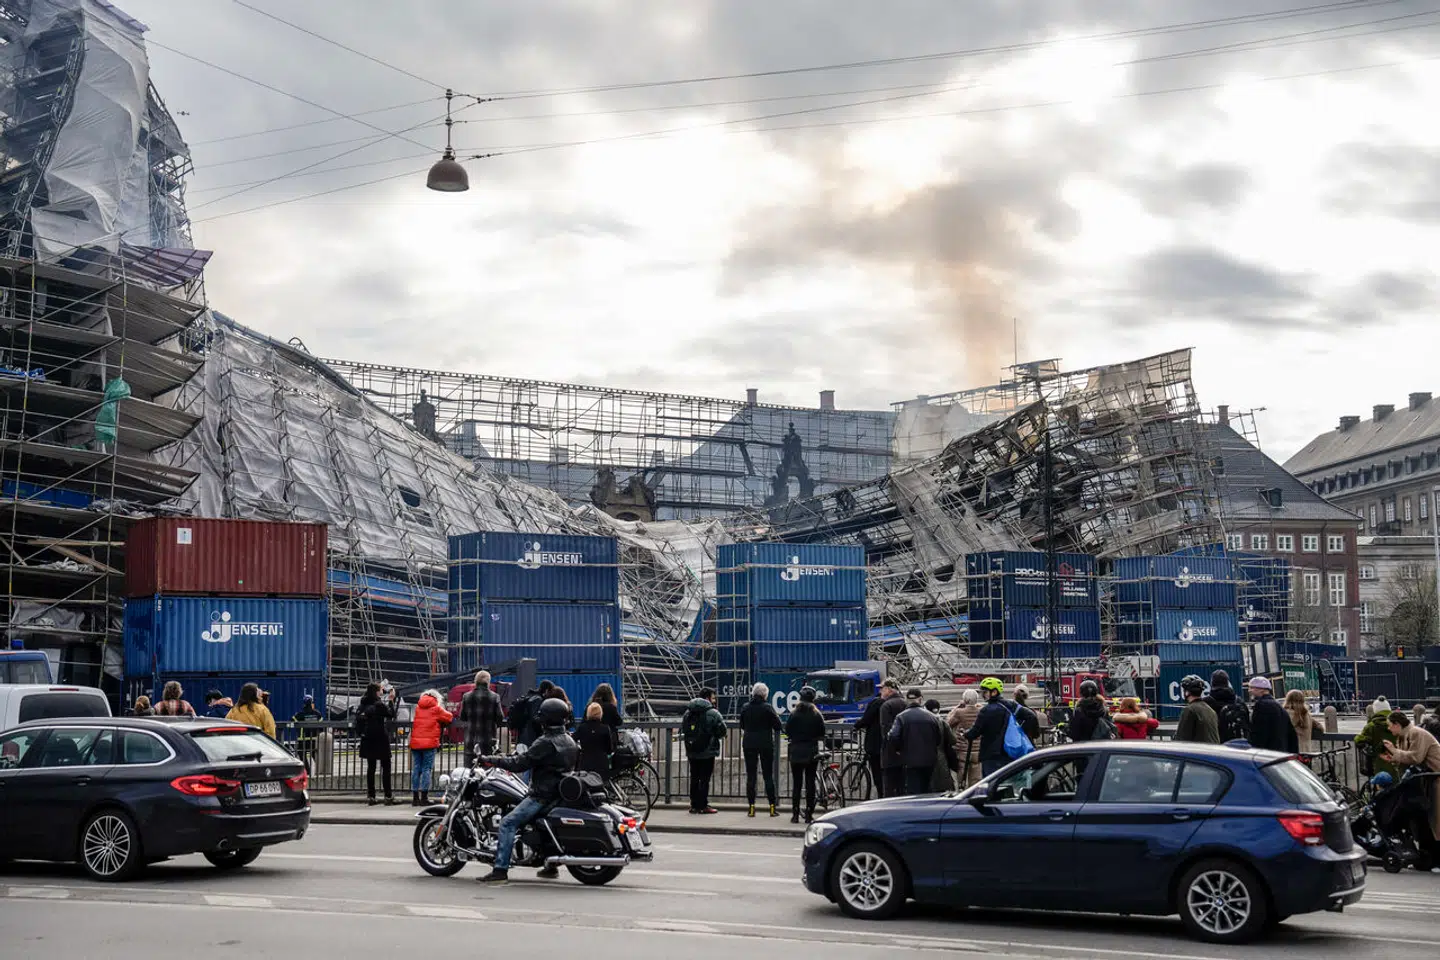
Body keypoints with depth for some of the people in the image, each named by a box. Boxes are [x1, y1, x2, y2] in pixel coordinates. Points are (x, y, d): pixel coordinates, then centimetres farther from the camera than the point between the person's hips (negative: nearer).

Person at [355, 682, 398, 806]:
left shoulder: (363, 705, 3)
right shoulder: (379, 705, -15)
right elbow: (391, 714, -5)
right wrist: (391, 700, 1)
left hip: (367, 741, 6)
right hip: (380, 740, -6)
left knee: (370, 767, 10)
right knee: (385, 767, 2)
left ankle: (371, 796, 9)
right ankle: (388, 796, 0)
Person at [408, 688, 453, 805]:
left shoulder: (418, 707, 13)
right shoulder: (436, 709, 1)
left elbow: (414, 722, 16)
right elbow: (449, 717, 4)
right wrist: (441, 723, 23)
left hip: (415, 742, 4)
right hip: (429, 743, -4)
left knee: (416, 769, 7)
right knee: (427, 769, -2)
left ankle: (415, 797, 8)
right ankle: (424, 797, -7)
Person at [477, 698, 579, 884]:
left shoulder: (545, 743, -16)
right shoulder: (570, 741, 11)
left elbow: (519, 764, -19)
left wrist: (490, 760, -11)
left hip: (543, 795, -9)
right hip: (562, 792, 9)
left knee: (508, 822, -12)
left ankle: (500, 870, -20)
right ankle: (551, 866, 34)